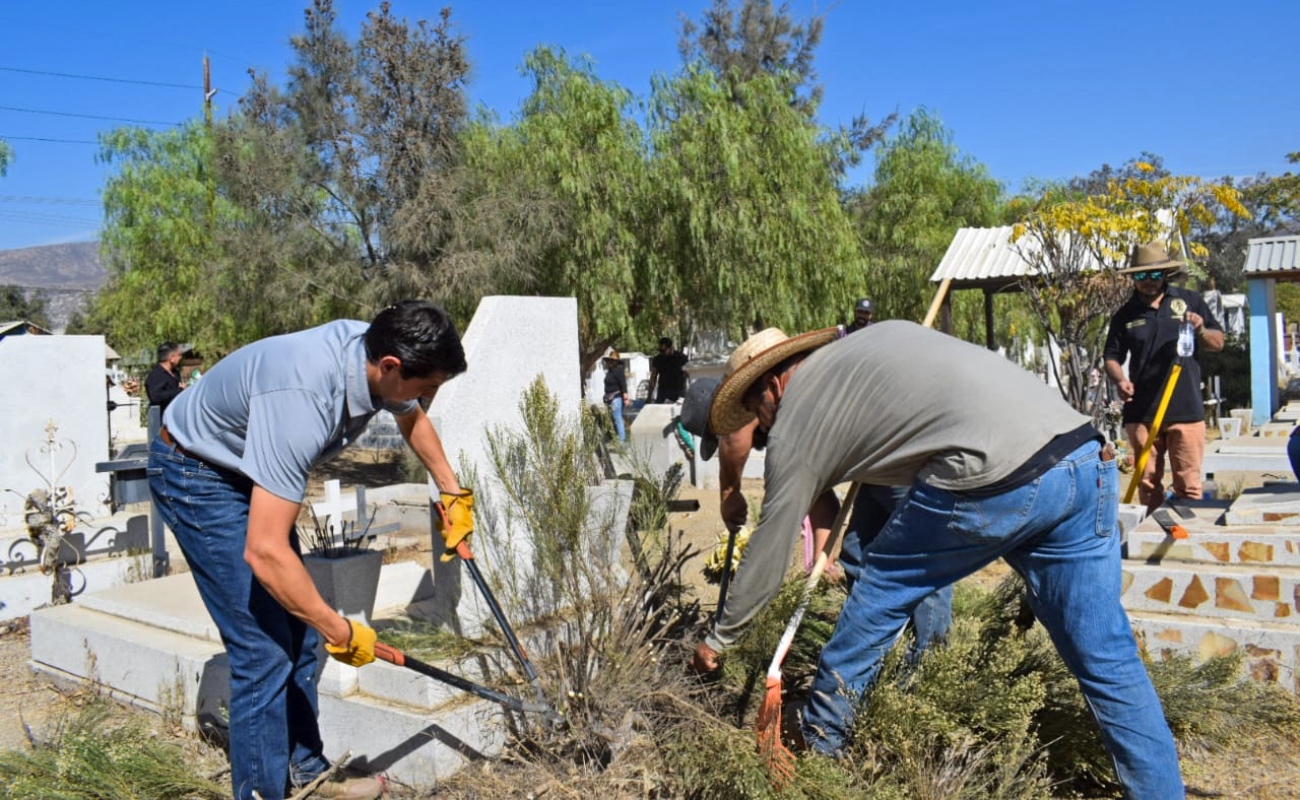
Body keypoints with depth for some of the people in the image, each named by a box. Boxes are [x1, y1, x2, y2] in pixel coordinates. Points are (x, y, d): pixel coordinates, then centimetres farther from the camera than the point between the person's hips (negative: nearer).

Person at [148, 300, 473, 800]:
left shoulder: (377, 353, -15)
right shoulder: (304, 398, -40)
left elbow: (412, 419, 13)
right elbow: (264, 552, -40)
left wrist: (452, 493, 18)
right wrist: (341, 632, -28)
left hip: (250, 469, 8)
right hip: (197, 474, -8)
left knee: (298, 632, 10)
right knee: (266, 651, -12)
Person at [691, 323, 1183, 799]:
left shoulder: (793, 427, 11)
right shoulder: (872, 339, 28)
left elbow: (767, 556, 17)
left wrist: (719, 639, 32)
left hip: (993, 480, -6)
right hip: (1085, 459, 7)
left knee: (882, 589, 17)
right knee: (1106, 657, 11)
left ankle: (818, 746, 30)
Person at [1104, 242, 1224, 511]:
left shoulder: (1190, 301, 8)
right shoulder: (1125, 315, 9)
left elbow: (1218, 343, 11)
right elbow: (1112, 357, 11)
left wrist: (1200, 330, -10)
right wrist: (1119, 380, -10)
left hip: (1186, 409, -1)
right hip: (1141, 411, 1)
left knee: (1188, 484, 0)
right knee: (1148, 482, 7)